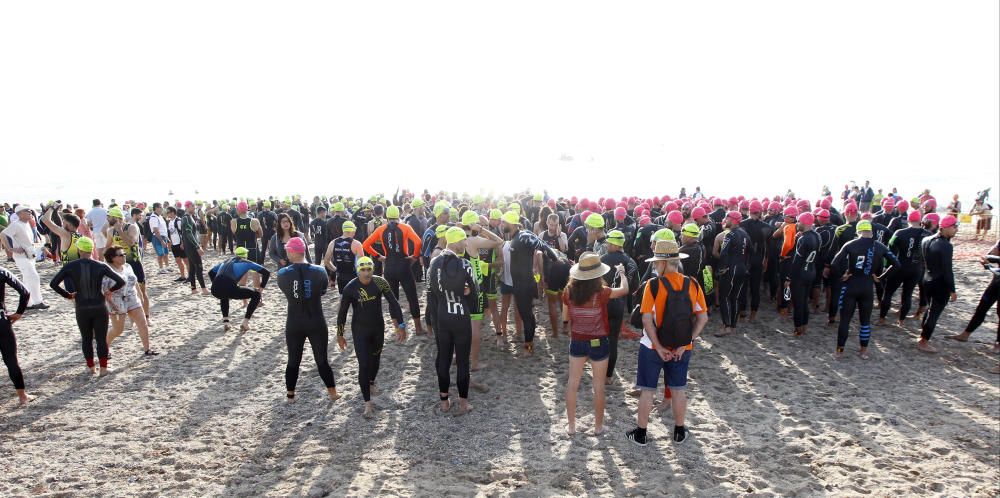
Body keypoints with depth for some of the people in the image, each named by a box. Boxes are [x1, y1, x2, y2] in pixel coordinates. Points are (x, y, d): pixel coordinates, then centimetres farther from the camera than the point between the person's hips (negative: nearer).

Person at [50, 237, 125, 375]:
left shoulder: (70, 267, -7)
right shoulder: (101, 266, -9)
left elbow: (53, 284, -8)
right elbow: (121, 282, -13)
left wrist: (67, 295, 5)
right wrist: (110, 290, 4)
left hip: (81, 310, 1)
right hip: (99, 308, -1)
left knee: (86, 339, 18)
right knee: (101, 339, 9)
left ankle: (91, 367, 28)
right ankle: (103, 368, 14)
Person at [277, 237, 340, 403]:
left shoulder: (282, 274, -11)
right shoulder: (319, 271, -11)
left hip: (294, 324, 0)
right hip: (317, 323, 0)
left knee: (293, 360, 17)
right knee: (322, 359, 13)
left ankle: (290, 394, 28)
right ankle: (333, 392, 21)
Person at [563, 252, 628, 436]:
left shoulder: (570, 291, -11)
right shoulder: (601, 292, -20)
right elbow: (624, 290, -6)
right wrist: (621, 272, 11)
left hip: (577, 342, 3)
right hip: (598, 343, -3)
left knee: (572, 383, 16)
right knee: (598, 387, 13)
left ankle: (571, 425, 23)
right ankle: (598, 426, 25)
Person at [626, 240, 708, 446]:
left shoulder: (653, 285, -17)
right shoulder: (692, 285, -5)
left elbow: (647, 320, -21)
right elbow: (703, 317, -4)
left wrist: (659, 347, -15)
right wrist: (686, 342, -5)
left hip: (653, 348, -3)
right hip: (682, 349, 3)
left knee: (647, 390, 10)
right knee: (678, 390, 18)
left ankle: (640, 433, 21)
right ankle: (679, 432, 32)